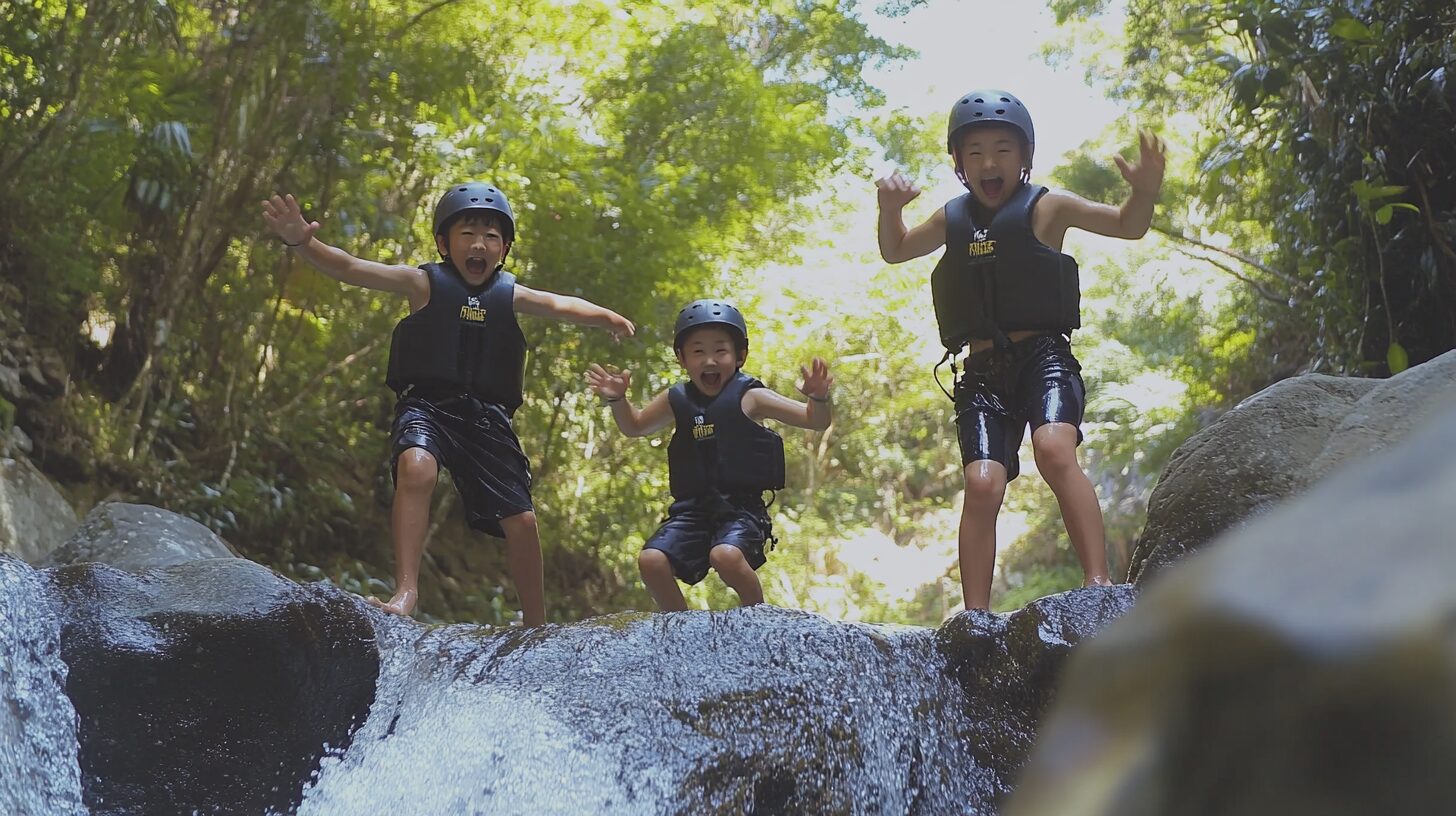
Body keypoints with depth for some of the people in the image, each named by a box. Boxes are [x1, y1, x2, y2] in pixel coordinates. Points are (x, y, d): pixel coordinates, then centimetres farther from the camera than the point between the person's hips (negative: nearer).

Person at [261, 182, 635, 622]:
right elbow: (351, 268, -8)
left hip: (486, 415, 3)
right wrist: (302, 243, -26)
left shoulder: (509, 296, 12)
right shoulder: (425, 283, 2)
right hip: (426, 403, -3)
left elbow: (561, 306, 0)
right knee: (416, 468, -36)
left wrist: (606, 318, -21)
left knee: (520, 520, -1)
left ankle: (536, 623, 19)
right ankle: (406, 590, -33)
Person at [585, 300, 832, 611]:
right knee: (651, 560, -17)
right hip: (692, 507, 5)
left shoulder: (749, 398, -2)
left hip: (741, 506, -4)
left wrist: (818, 398, -25)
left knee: (726, 555, -33)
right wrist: (617, 399, 8)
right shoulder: (676, 401, 10)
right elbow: (635, 426, 28)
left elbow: (816, 421, -2)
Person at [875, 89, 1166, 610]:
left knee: (1054, 450, -31)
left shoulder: (1046, 208, 6)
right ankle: (976, 617, -12)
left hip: (1043, 355, -3)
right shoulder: (953, 220, 15)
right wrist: (889, 209, 6)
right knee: (982, 484, -15)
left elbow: (1128, 227, 3)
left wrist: (1145, 192, -21)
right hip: (983, 370, 3)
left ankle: (1099, 583, -31)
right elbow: (894, 253, 28)